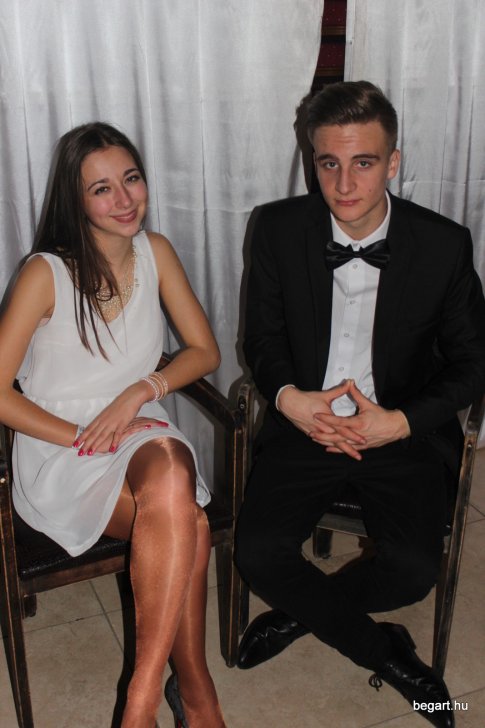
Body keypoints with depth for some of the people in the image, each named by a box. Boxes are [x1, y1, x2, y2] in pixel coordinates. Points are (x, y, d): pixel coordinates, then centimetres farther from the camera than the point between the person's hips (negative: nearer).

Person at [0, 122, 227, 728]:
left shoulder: (155, 252, 3)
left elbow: (204, 350, 5)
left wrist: (141, 391, -12)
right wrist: (85, 438, -18)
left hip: (144, 436, 4)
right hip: (59, 452, -3)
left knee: (171, 473, -34)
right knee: (186, 525, -32)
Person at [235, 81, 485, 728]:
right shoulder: (280, 229, -5)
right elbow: (263, 335, 6)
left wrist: (399, 423, -15)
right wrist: (287, 397, -15)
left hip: (404, 432, -1)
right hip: (305, 421, 2)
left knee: (414, 571, -21)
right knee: (257, 554, -17)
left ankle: (303, 613, 11)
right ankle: (384, 652, 7)